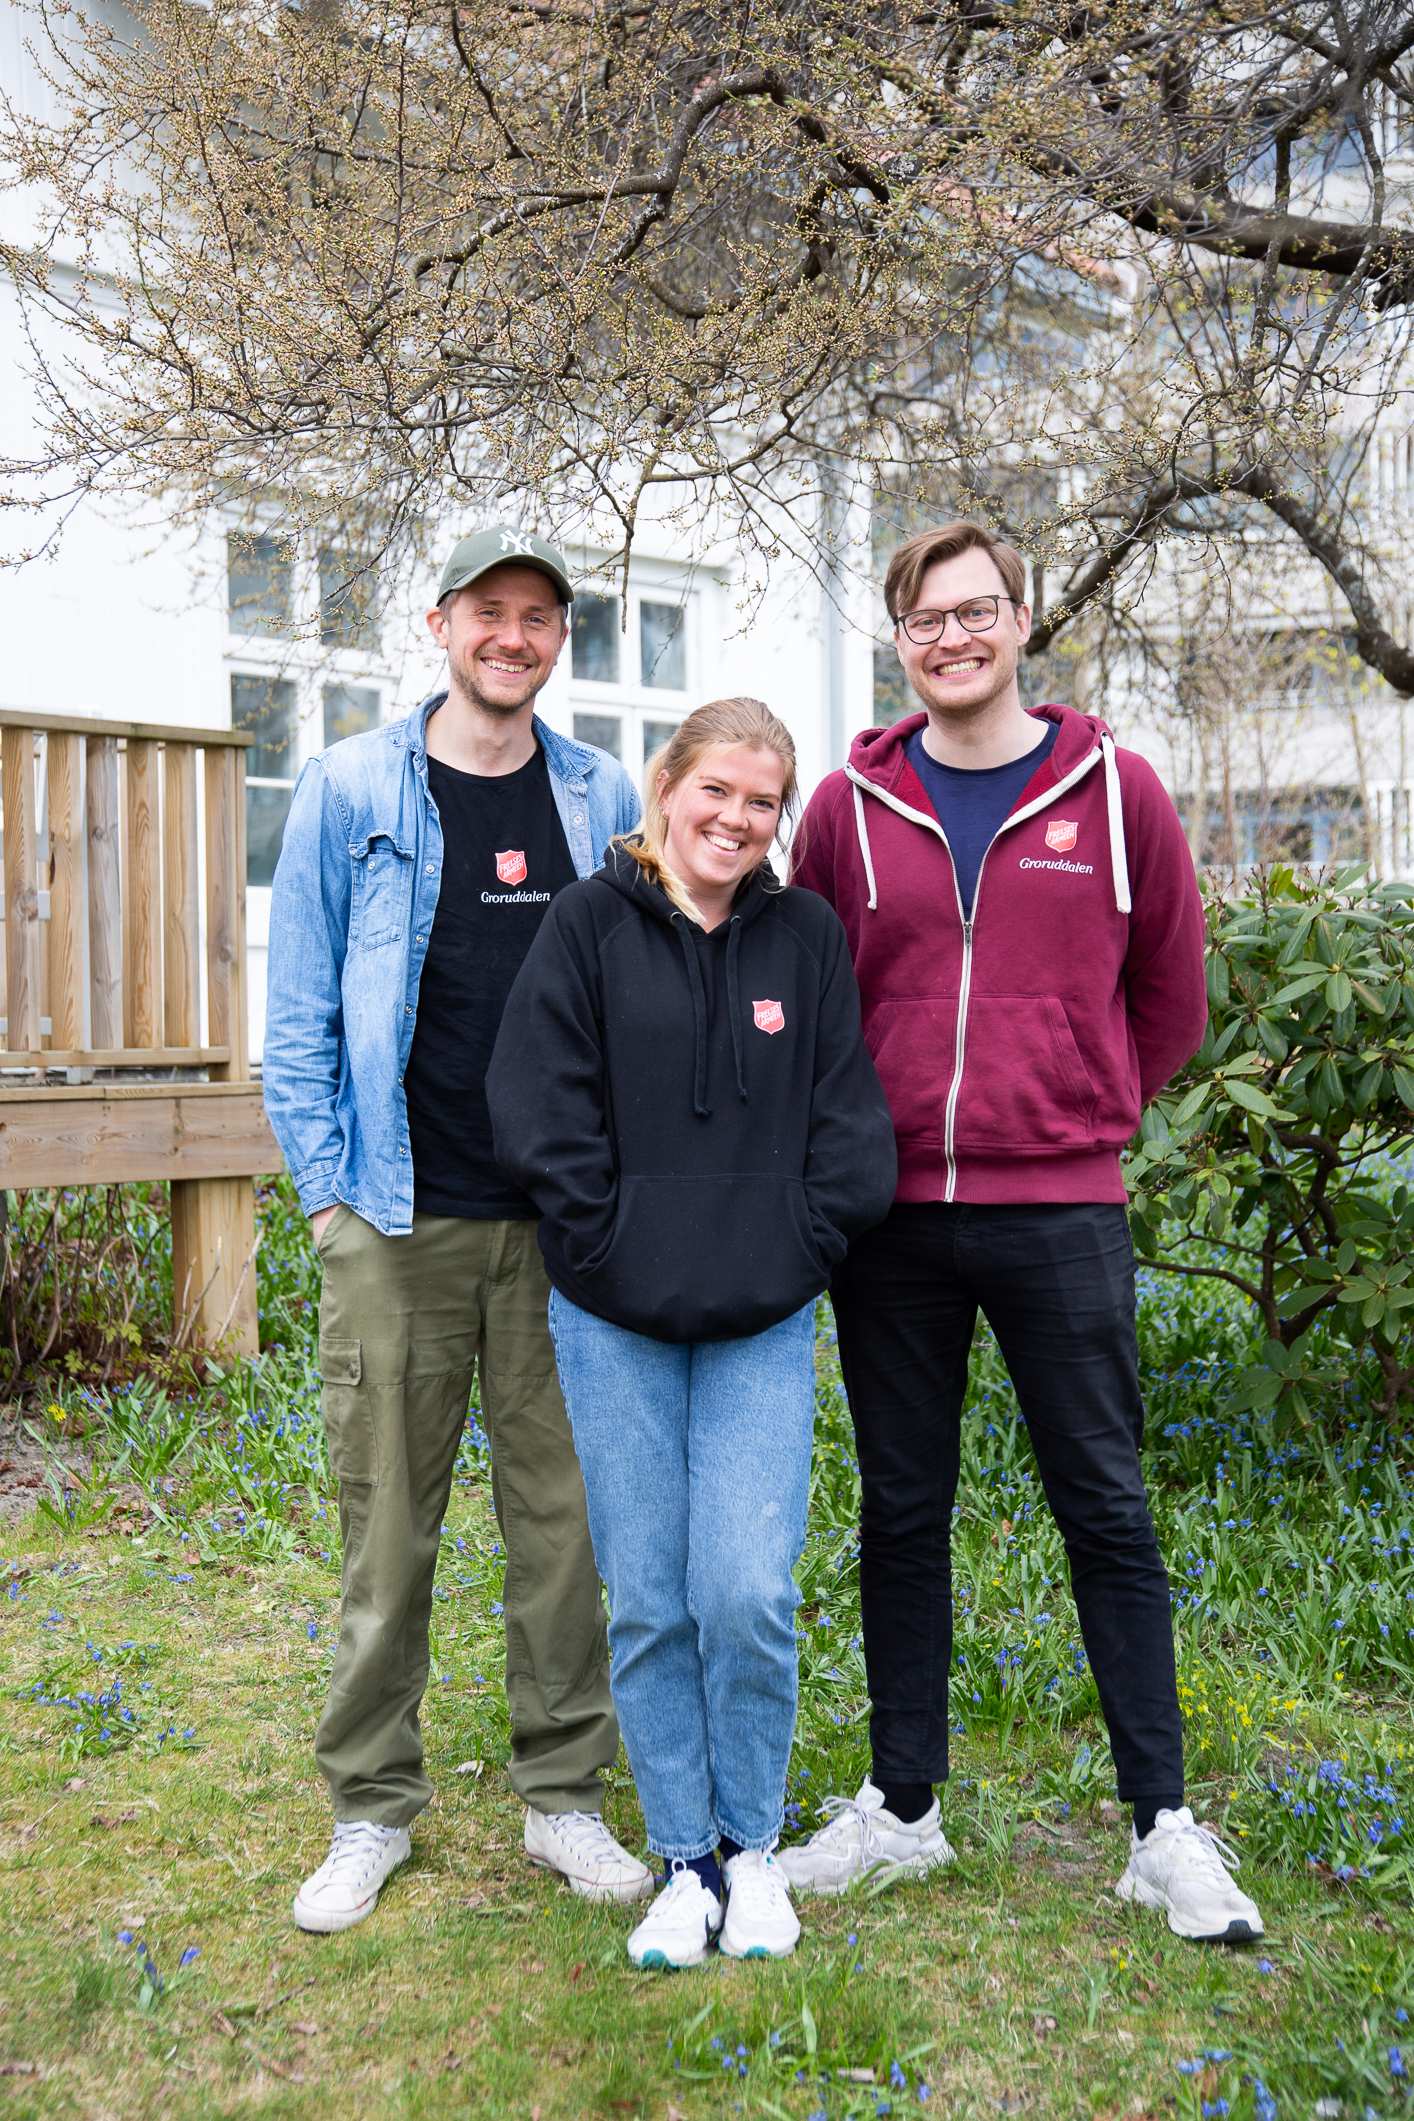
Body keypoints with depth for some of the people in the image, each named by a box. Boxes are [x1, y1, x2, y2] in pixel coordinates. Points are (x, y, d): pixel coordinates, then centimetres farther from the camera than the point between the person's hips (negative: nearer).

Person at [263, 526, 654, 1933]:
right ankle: (372, 1808, 21)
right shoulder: (350, 790, 3)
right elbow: (300, 1010, 3)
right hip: (398, 1221, -1)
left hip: (562, 1225, 2)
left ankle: (565, 1795, 22)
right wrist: (327, 1187, -3)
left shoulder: (603, 800, 8)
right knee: (388, 1521, 6)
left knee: (563, 1515, 7)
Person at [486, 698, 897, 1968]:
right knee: (649, 1603, 4)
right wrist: (613, 1254, -8)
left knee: (749, 1592, -6)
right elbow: (542, 1107, -3)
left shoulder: (809, 937, 7)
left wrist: (796, 1255, -3)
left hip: (765, 1325, 1)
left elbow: (849, 1120, 7)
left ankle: (752, 1843, 18)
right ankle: (684, 1858, 21)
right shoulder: (590, 925, 2)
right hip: (615, 1323, 0)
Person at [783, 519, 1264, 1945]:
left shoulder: (1112, 791, 2)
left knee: (1105, 1509, 4)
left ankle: (1163, 1827, 16)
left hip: (1060, 1210, -1)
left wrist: (1083, 1117, 10)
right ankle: (900, 1806, 24)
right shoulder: (849, 807, 4)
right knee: (901, 1512, 10)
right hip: (890, 1219, 2)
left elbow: (1169, 994, 11)